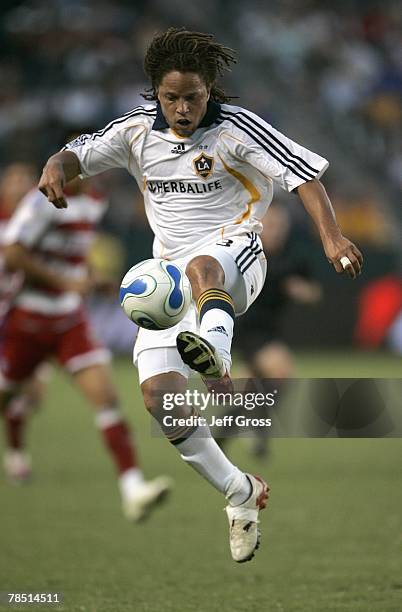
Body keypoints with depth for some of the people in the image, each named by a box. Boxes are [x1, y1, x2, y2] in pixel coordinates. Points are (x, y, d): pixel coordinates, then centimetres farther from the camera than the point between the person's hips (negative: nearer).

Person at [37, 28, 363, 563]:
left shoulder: (234, 127, -8)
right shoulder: (138, 130, 5)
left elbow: (303, 172, -13)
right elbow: (81, 152, 4)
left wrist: (332, 237, -27)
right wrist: (57, 168, -22)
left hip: (236, 260, -5)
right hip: (169, 275, 5)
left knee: (201, 265, -42)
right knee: (158, 393, -10)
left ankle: (216, 352, -74)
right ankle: (240, 494, 5)